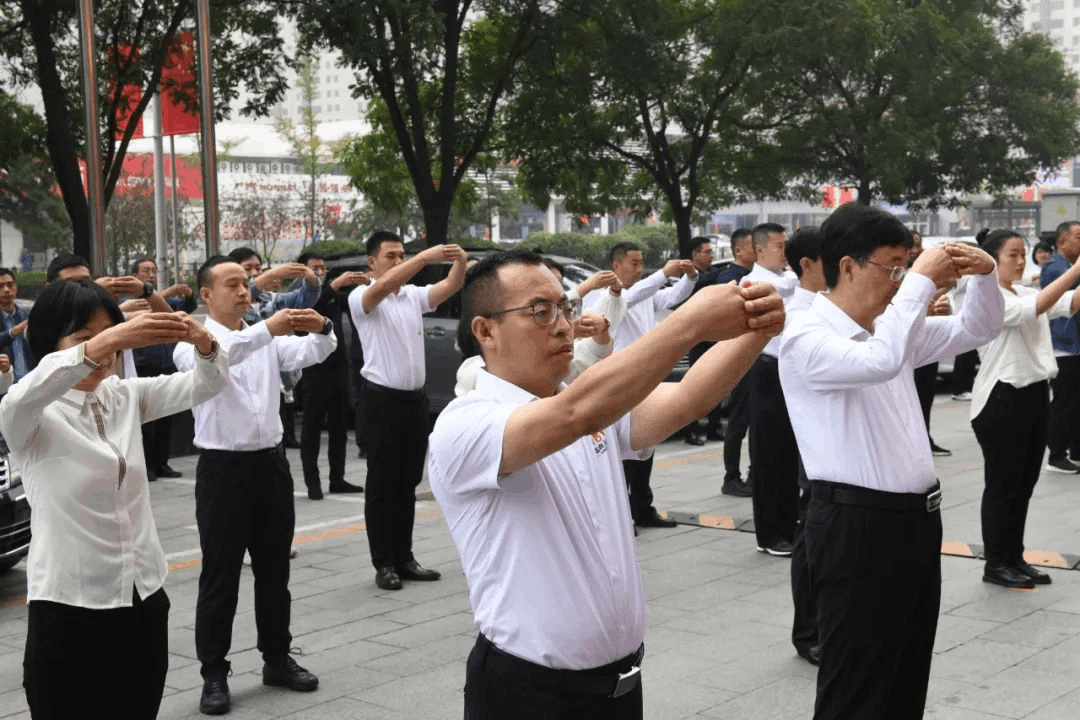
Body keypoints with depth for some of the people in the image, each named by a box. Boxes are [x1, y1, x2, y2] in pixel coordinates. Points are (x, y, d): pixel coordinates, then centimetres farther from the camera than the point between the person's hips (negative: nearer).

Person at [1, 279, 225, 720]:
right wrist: (98, 346, -46)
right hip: (68, 609, -5)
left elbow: (204, 385, -2)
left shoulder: (126, 397, 8)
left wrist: (202, 341, -25)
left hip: (144, 601, 5)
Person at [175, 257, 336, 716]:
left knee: (274, 570, 14)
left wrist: (322, 329, -25)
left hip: (271, 463, 5)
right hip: (223, 468, -5)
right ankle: (214, 674, 10)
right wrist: (266, 330, -39)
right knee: (220, 578, 1)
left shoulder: (267, 339, 12)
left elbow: (310, 353, -2)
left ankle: (277, 659, 27)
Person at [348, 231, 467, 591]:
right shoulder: (362, 297, -7)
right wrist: (428, 255, -36)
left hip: (415, 398, 6)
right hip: (383, 399, -6)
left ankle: (404, 558, 20)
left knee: (407, 484, 12)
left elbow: (450, 286, -2)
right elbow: (385, 284, -28)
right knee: (381, 486, 1)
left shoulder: (414, 295, 10)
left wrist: (461, 261, -23)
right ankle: (384, 564, 7)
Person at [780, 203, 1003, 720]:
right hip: (856, 526, -9)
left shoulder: (891, 326, 12)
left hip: (915, 518, 9)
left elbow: (976, 331, 21)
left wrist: (985, 275, 1)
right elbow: (881, 362, -33)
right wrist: (921, 280, -24)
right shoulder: (806, 337, -15)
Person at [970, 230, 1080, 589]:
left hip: (1035, 394, 8)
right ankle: (996, 563, 12)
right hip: (1002, 399, -8)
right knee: (1002, 485, 1)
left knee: (1024, 484, 14)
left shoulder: (1026, 293, 12)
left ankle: (1014, 557, 24)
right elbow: (1036, 308, -28)